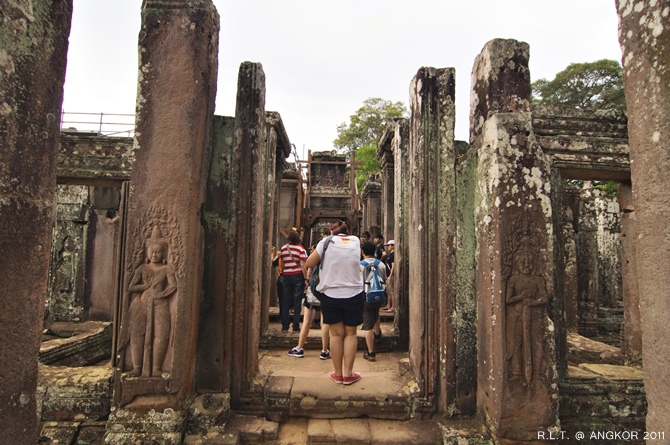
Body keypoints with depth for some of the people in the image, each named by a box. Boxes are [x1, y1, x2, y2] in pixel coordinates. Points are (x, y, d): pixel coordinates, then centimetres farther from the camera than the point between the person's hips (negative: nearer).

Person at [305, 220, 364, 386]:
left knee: (336, 334, 9)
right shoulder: (356, 241, 4)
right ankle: (348, 374, 12)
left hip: (331, 295, -1)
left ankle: (338, 373, 16)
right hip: (354, 295, 1)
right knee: (350, 334, 10)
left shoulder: (326, 242, -4)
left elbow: (309, 263, -1)